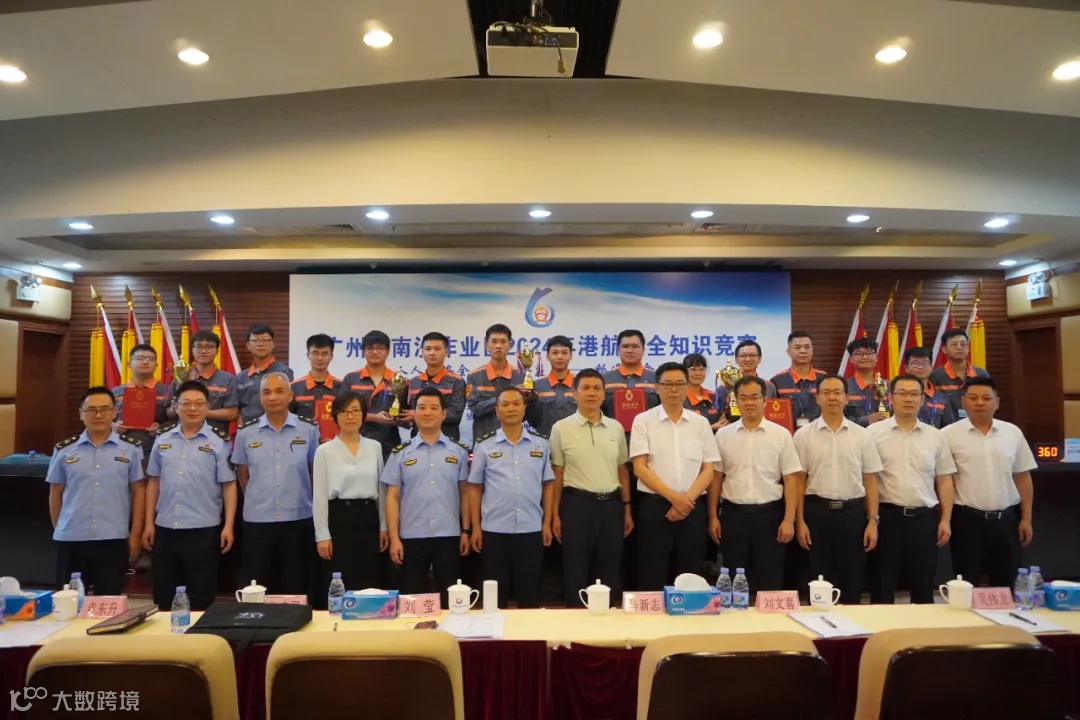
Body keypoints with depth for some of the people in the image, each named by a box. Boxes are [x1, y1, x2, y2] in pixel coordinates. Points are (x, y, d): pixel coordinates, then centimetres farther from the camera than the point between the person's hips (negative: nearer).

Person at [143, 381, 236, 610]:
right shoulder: (162, 438, 6)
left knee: (201, 599, 6)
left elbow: (229, 485, -5)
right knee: (163, 598, 14)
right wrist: (148, 523, 8)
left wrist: (228, 525, -11)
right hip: (165, 529, 4)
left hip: (203, 530, -3)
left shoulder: (219, 441, -4)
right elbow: (153, 481, 11)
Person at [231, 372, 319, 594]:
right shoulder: (245, 432, 0)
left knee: (297, 588, 11)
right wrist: (255, 499, 11)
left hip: (299, 520, -1)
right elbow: (242, 474, 11)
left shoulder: (309, 430, -3)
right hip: (257, 521, 1)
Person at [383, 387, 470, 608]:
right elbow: (392, 497, 1)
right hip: (411, 537, 0)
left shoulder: (459, 451, 4)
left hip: (449, 536, 0)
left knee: (450, 598, 9)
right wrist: (394, 538, -4)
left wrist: (466, 531, 2)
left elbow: (464, 493, 6)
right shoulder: (400, 453, 2)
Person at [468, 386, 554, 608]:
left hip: (531, 530, 1)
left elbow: (547, 485, 7)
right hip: (494, 531, -1)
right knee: (495, 595, 10)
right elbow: (475, 488, 4)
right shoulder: (484, 445, 1)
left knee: (530, 594, 11)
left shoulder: (540, 444, 4)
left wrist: (547, 523, 3)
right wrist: (475, 526, 1)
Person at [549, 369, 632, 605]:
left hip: (611, 505, 3)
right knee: (575, 570, 4)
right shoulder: (561, 428, -2)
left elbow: (622, 471, 13)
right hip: (577, 504, -3)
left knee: (609, 570, 11)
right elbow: (557, 475, -1)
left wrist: (627, 509, 10)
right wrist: (555, 515, -3)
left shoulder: (616, 428, 8)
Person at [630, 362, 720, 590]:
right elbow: (640, 468, -6)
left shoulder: (701, 423, 8)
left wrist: (687, 499, -9)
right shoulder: (643, 421, 0)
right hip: (654, 505, -2)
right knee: (652, 577, 2)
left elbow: (708, 470, 5)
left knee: (691, 575, 9)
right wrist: (673, 497, -14)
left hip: (693, 507, 3)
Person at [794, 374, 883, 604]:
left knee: (852, 576, 9)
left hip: (853, 512, 1)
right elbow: (799, 481, 0)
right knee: (818, 577, 7)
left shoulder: (862, 435, 4)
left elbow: (870, 481, 5)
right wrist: (799, 521, -4)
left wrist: (873, 521, -1)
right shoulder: (803, 435, 0)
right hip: (817, 511, -1)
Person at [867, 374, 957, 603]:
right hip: (887, 516, -3)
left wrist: (946, 520, 4)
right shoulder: (874, 433, -2)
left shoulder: (935, 436, 8)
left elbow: (944, 480, 10)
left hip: (925, 518, 3)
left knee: (924, 587, 13)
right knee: (883, 585, 6)